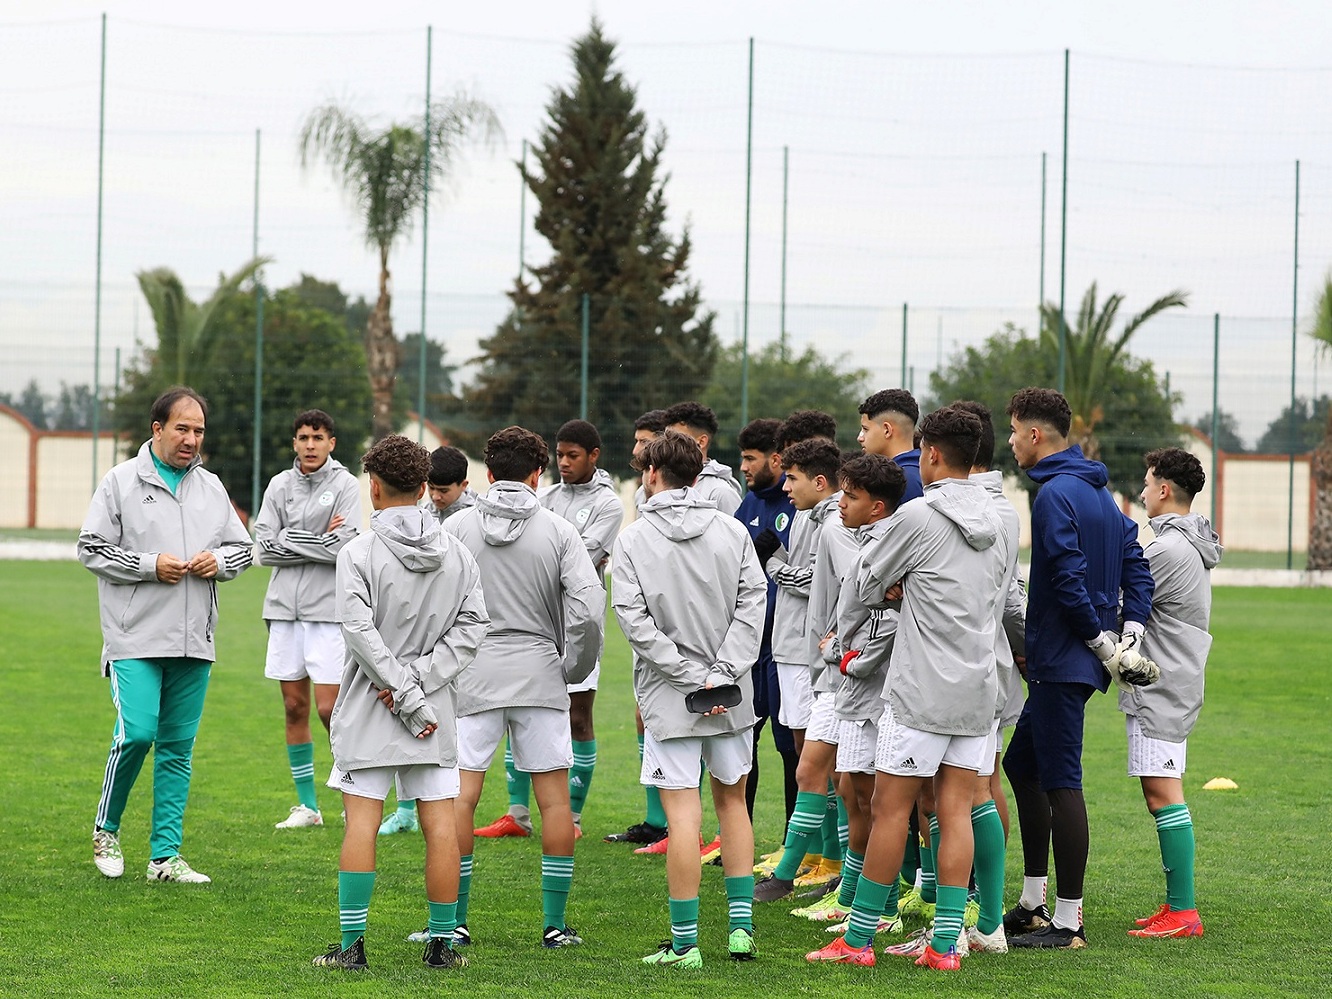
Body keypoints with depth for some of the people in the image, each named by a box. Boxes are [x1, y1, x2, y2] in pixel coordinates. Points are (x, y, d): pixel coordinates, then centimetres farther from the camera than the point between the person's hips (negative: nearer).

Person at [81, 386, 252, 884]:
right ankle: (105, 829, 10)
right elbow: (92, 548, -4)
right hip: (136, 638, -5)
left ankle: (165, 855, 9)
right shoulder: (122, 481, -1)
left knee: (178, 746, 5)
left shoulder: (211, 487, 12)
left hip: (194, 640, 5)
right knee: (136, 732, -14)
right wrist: (150, 565, -13)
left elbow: (242, 547, 18)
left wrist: (219, 561, -4)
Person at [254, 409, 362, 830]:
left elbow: (346, 547, -15)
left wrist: (291, 540, -10)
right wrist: (318, 542, -9)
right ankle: (307, 805, 15)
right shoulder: (280, 485, 8)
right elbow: (265, 548, -1)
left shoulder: (345, 484, -4)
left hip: (329, 610, -4)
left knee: (329, 709, -8)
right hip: (285, 608, 4)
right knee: (294, 708, 7)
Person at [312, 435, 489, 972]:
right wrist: (418, 684, -8)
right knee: (440, 826, 4)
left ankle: (352, 944, -1)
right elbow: (472, 626, -2)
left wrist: (407, 697, -13)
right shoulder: (458, 554, 4)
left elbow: (361, 632, -16)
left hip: (370, 707, -3)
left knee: (361, 822, -1)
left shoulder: (358, 553, -8)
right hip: (436, 712, 3)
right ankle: (442, 943, 7)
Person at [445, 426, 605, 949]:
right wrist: (576, 666, 4)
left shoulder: (456, 528, -1)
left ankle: (455, 920, 5)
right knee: (555, 797, 7)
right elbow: (589, 608, -11)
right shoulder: (558, 531, -2)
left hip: (472, 678, 0)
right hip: (538, 675, 0)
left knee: (460, 795, 5)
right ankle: (555, 922, 8)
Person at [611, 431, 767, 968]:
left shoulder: (634, 539, -5)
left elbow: (633, 618, -12)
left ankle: (685, 942, -1)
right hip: (732, 696, 3)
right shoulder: (732, 531, 3)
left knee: (683, 816, -3)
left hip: (669, 697, -3)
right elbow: (752, 603, -5)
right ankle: (741, 925, 17)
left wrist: (693, 676, -12)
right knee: (732, 799, 17)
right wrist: (721, 673, -11)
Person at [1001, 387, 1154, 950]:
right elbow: (1135, 561, 15)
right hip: (1066, 662, 10)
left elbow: (1068, 577, -22)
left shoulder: (1055, 494, -15)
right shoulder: (1098, 491, 16)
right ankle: (1033, 903, 22)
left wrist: (1100, 640, -14)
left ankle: (1068, 922, -5)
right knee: (1021, 763, 18)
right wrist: (1132, 626, 6)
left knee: (1061, 783, -7)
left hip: (1062, 660, -10)